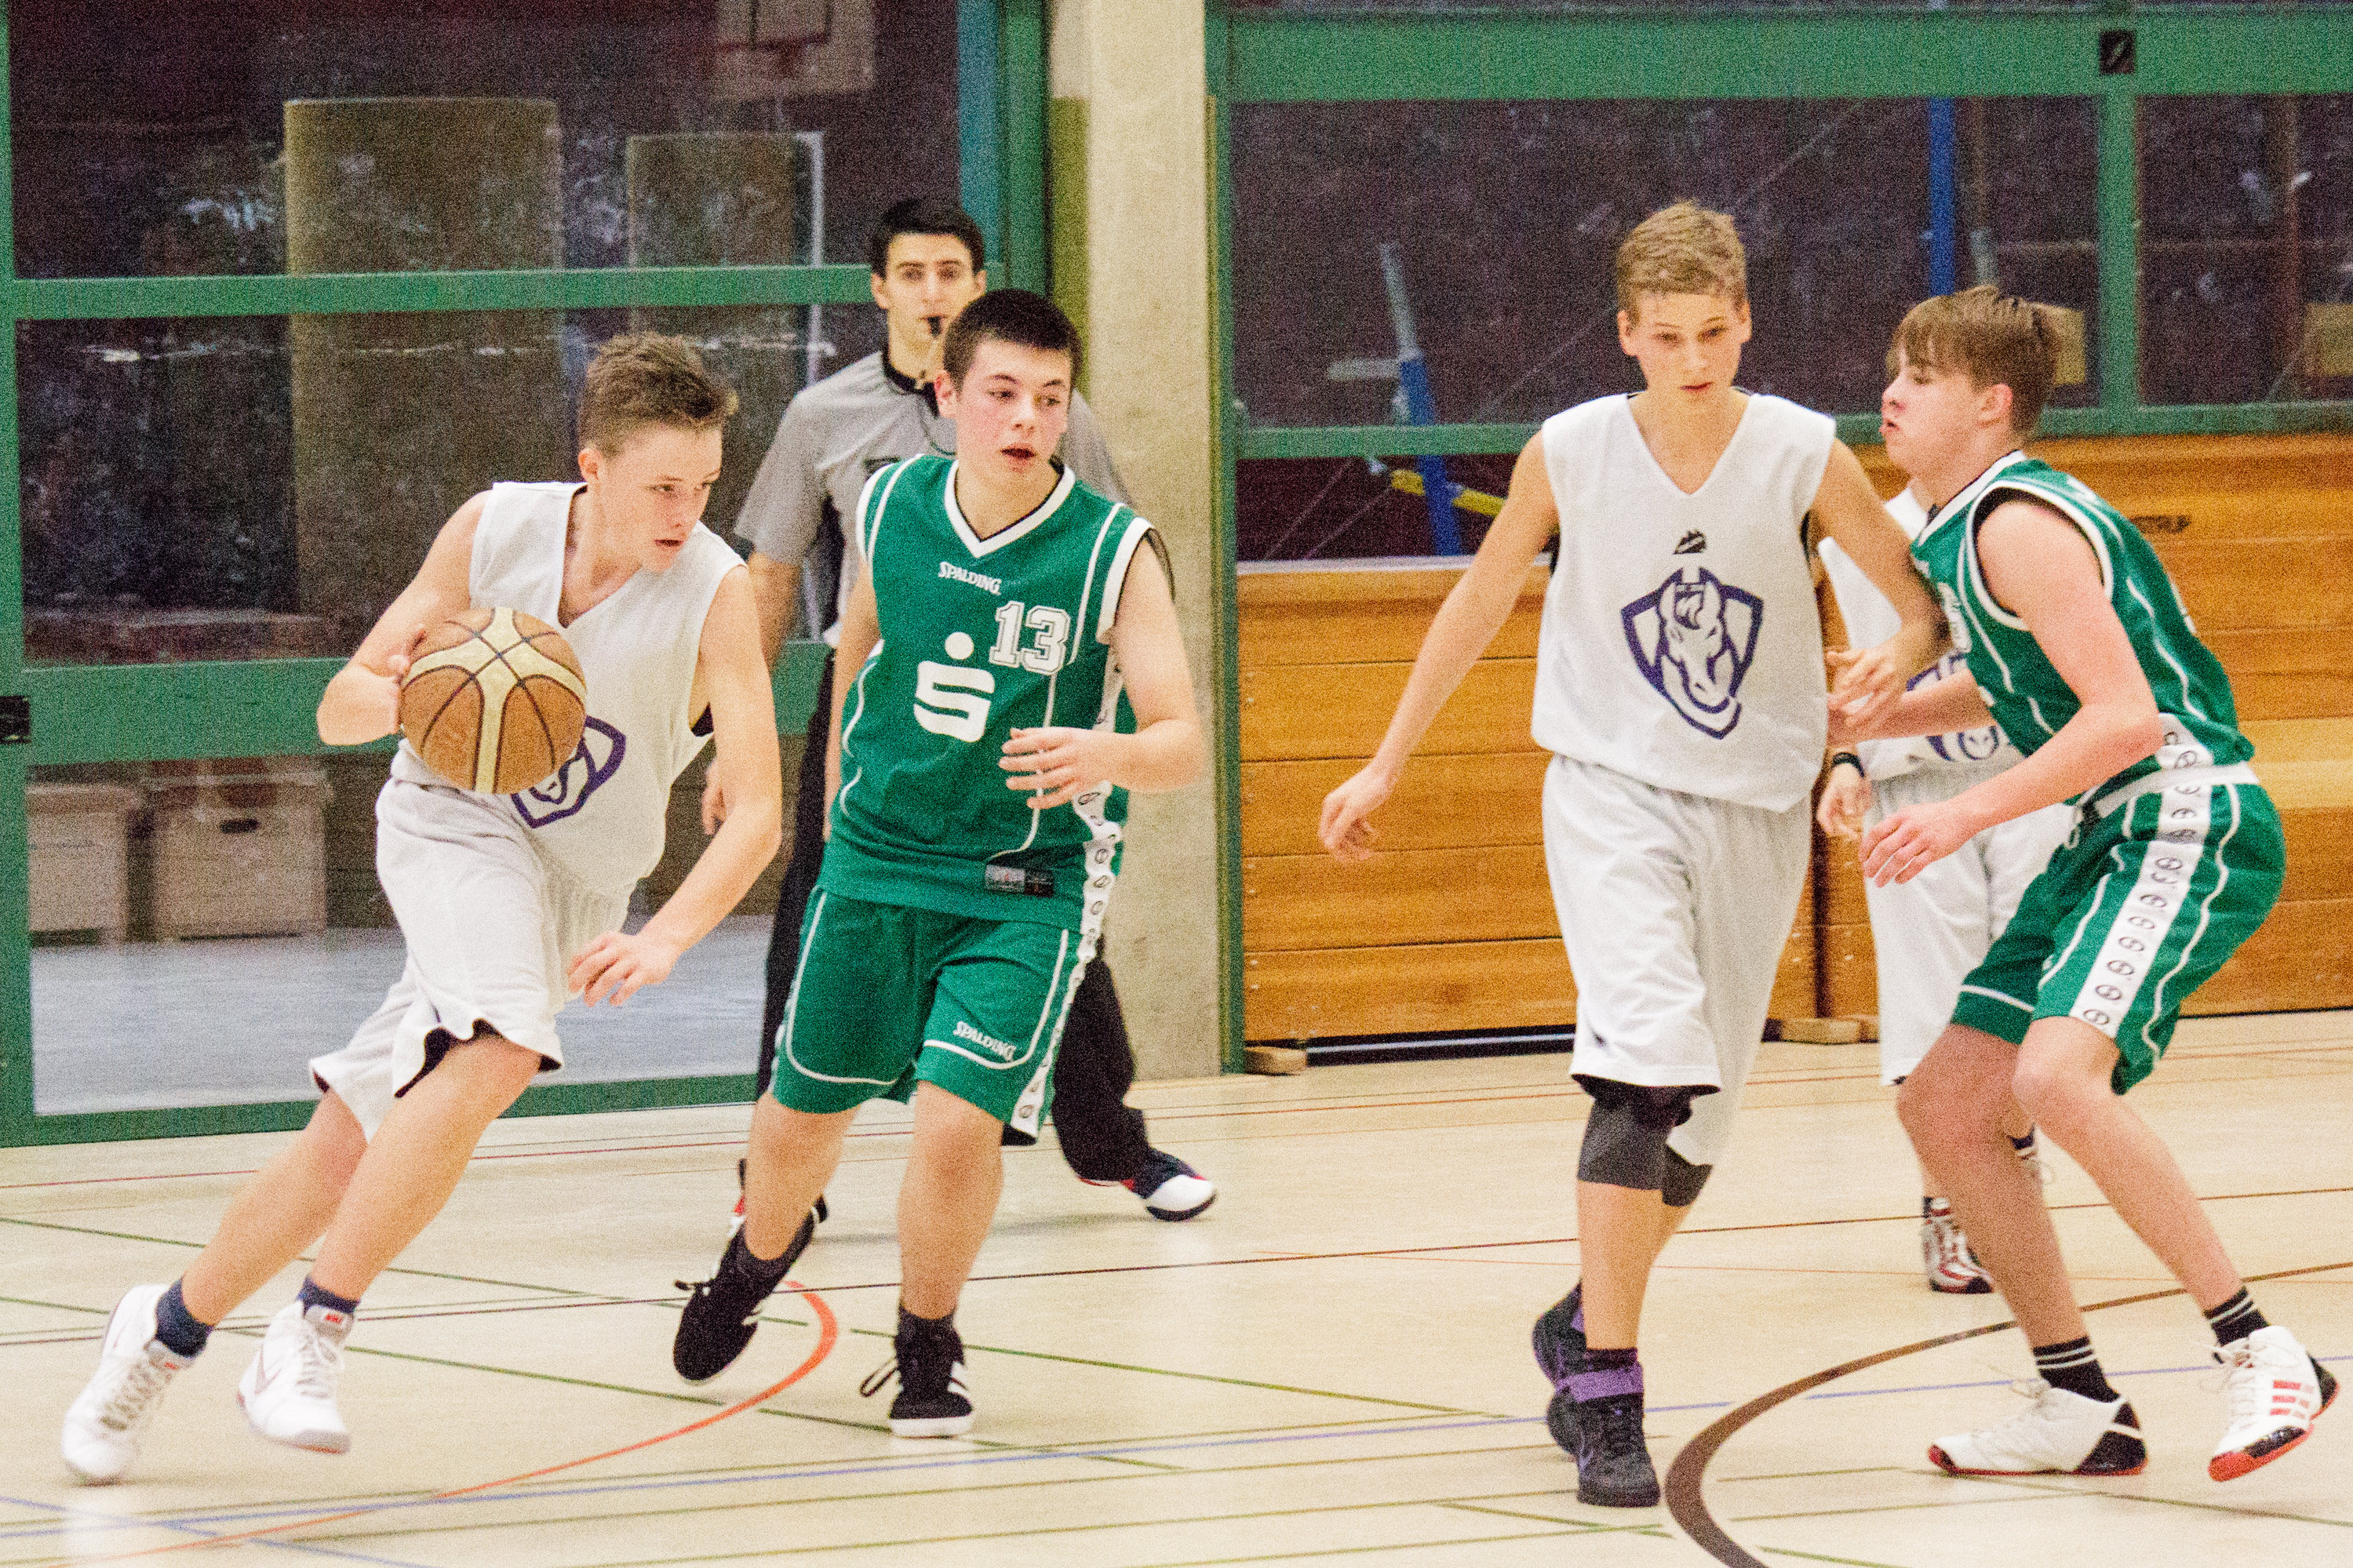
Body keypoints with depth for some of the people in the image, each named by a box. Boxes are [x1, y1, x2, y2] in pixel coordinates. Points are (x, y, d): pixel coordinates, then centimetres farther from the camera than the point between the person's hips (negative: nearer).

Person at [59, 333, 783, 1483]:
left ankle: (168, 1328, 24)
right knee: (497, 1049, -31)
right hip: (453, 819, -2)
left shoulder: (714, 592, -18)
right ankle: (311, 1334, -23)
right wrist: (396, 697, -28)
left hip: (571, 889, 2)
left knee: (346, 1149, 2)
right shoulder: (494, 529, -12)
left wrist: (660, 942, -37)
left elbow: (757, 810, -22)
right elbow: (339, 708, -4)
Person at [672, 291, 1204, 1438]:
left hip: (1029, 885, -3)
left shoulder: (1115, 553, -16)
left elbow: (1181, 743, -19)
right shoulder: (891, 508, -5)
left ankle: (925, 1348, 10)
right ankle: (759, 1258, 49)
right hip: (878, 859, 3)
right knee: (801, 1117, 12)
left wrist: (1104, 755, -41)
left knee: (958, 1123, -18)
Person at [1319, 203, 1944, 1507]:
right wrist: (1383, 768, 11)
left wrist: (1899, 658, -26)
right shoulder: (1570, 455, -10)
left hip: (1756, 808, 3)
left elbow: (1923, 597, -1)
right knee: (1651, 1064, -23)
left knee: (1697, 1119, 10)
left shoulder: (1802, 455, -10)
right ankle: (1605, 1398, -20)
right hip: (1613, 791, -2)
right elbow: (1480, 602, 6)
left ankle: (1584, 1324, 37)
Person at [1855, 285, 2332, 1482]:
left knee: (2056, 1078, -31)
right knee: (1944, 1110, 8)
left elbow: (2126, 714, -23)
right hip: (2112, 840, 11)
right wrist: (1875, 719, 22)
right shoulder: (1953, 533, 15)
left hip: (2192, 822, -11)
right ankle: (2078, 1407, 14)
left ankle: (2258, 1352, -23)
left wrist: (1969, 812, -24)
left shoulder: (2018, 526, -16)